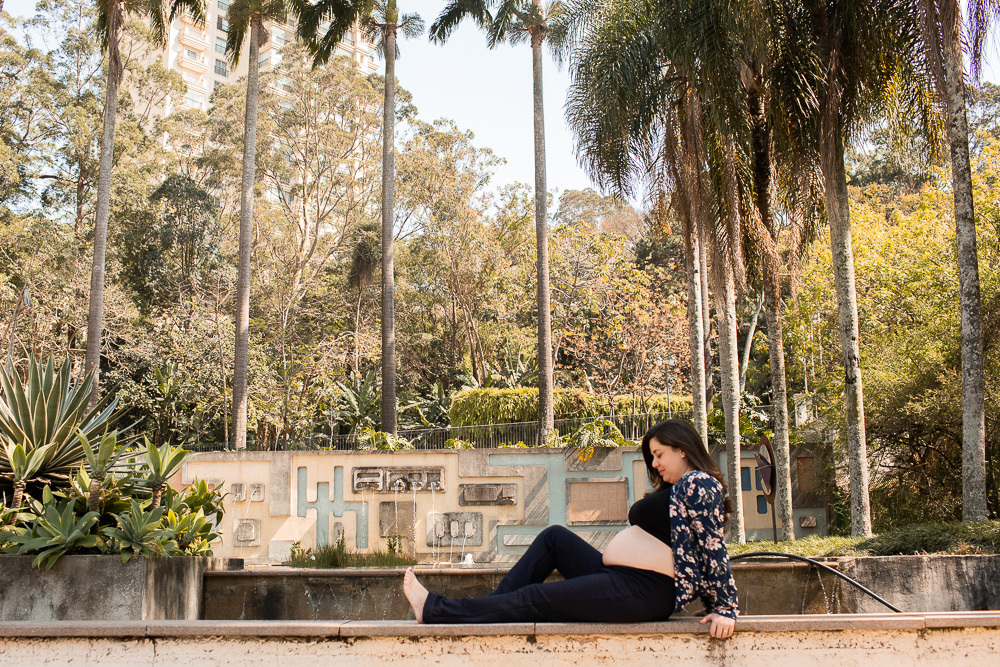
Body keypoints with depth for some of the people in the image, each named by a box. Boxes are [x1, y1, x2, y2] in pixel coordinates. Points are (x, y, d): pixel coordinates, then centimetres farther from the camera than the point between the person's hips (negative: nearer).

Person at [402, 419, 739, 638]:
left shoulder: (697, 482, -12)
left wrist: (725, 608, -20)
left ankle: (434, 610, -3)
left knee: (533, 598, -9)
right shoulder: (677, 487, 20)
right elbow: (700, 556, 20)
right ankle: (492, 609, 7)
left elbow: (714, 547, -18)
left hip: (645, 592, -11)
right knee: (554, 537, 13)